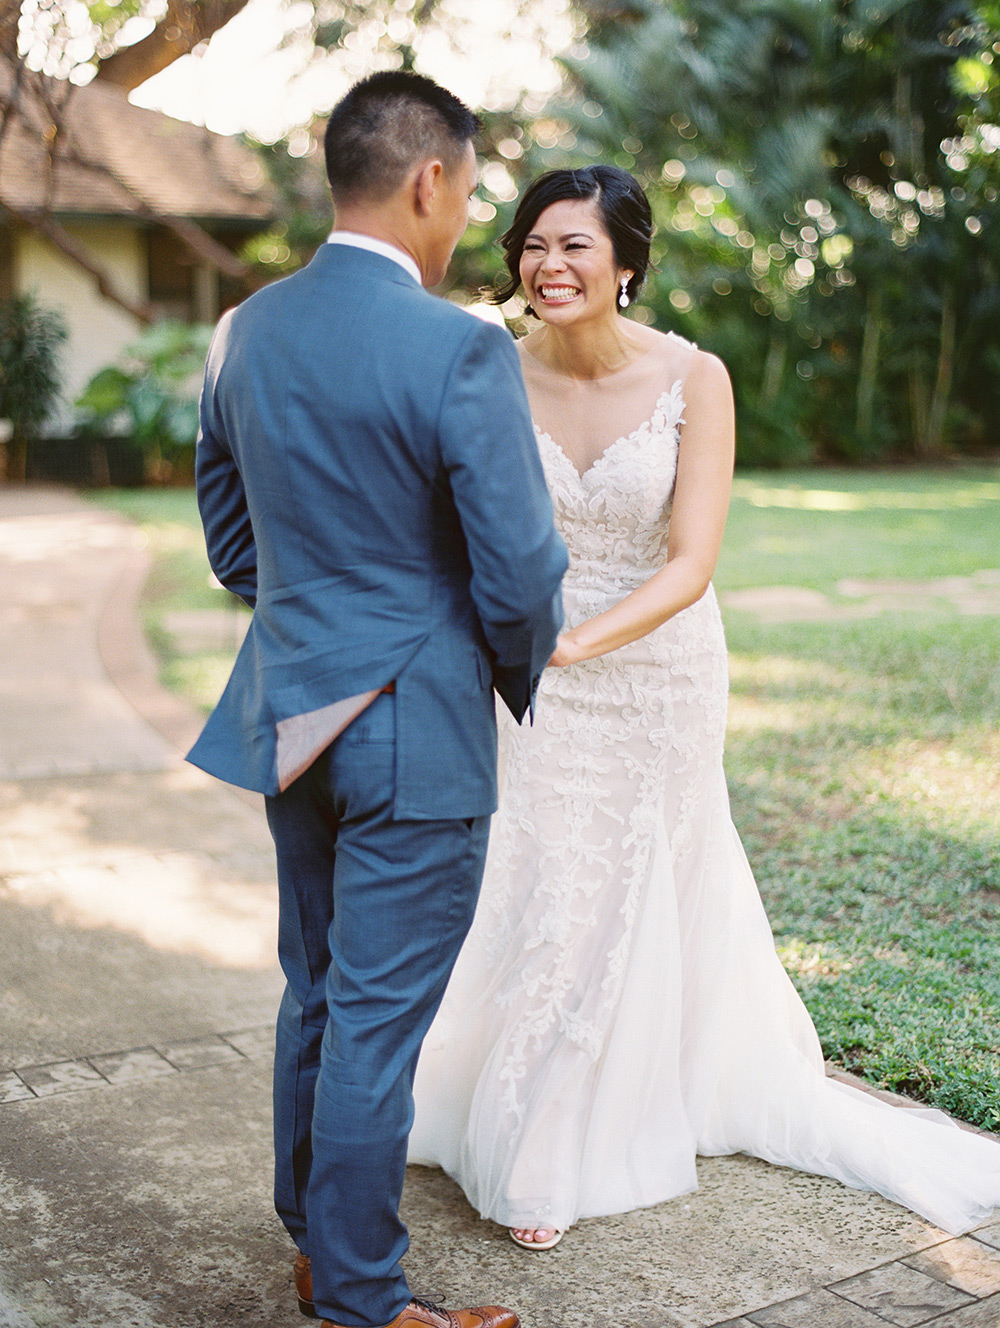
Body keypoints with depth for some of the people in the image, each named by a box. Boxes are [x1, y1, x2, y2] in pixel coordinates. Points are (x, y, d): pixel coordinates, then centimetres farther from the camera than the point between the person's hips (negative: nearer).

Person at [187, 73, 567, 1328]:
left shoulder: (243, 332, 3)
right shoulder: (460, 351, -19)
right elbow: (521, 573, -17)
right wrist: (522, 683, 3)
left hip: (289, 713, 7)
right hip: (416, 730, -7)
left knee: (315, 997, 21)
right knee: (376, 1023, 4)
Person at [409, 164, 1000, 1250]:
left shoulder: (692, 379, -17)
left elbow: (690, 563, -22)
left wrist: (573, 642, -35)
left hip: (662, 674, -1)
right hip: (540, 684, 1)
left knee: (646, 893, 15)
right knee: (546, 900, 8)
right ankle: (538, 1152, 30)